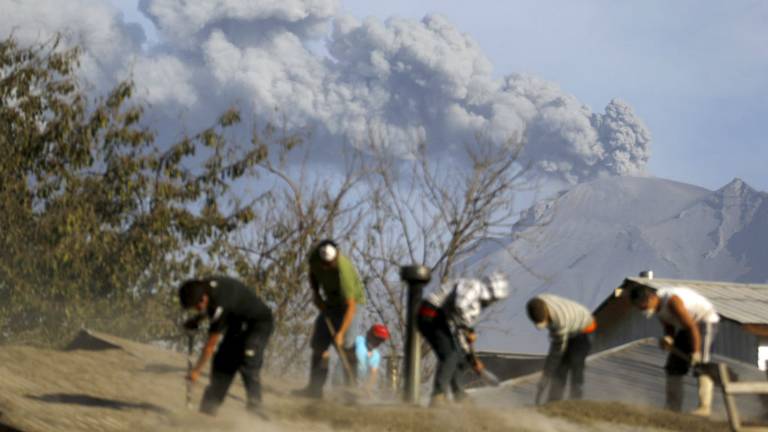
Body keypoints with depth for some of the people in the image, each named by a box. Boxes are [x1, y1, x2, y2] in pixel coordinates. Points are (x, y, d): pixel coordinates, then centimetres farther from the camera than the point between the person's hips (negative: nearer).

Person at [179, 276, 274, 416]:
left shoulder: (220, 305, -37)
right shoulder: (205, 285, -14)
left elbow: (210, 345, -27)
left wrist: (197, 371, -19)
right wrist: (197, 318, -2)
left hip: (259, 324, -9)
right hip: (238, 323, 9)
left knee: (248, 367, -24)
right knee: (222, 362, 0)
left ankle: (254, 413, -24)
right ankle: (208, 409, 2)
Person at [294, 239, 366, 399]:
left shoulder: (343, 271, -37)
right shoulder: (314, 256, -19)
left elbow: (351, 306, -35)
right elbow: (312, 272, 7)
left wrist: (340, 333, -39)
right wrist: (315, 294, -6)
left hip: (352, 300, -7)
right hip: (331, 301, 7)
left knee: (345, 344, -22)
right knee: (319, 343, 4)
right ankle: (315, 387, 10)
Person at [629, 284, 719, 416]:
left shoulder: (672, 301, -34)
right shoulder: (656, 306, -6)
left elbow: (692, 327, -30)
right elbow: (669, 327, 4)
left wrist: (696, 352, -25)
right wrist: (668, 339, -18)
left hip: (705, 320, -9)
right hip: (687, 324, 9)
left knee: (701, 364, -18)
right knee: (674, 364, 4)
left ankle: (704, 407, -22)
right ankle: (673, 407, 5)